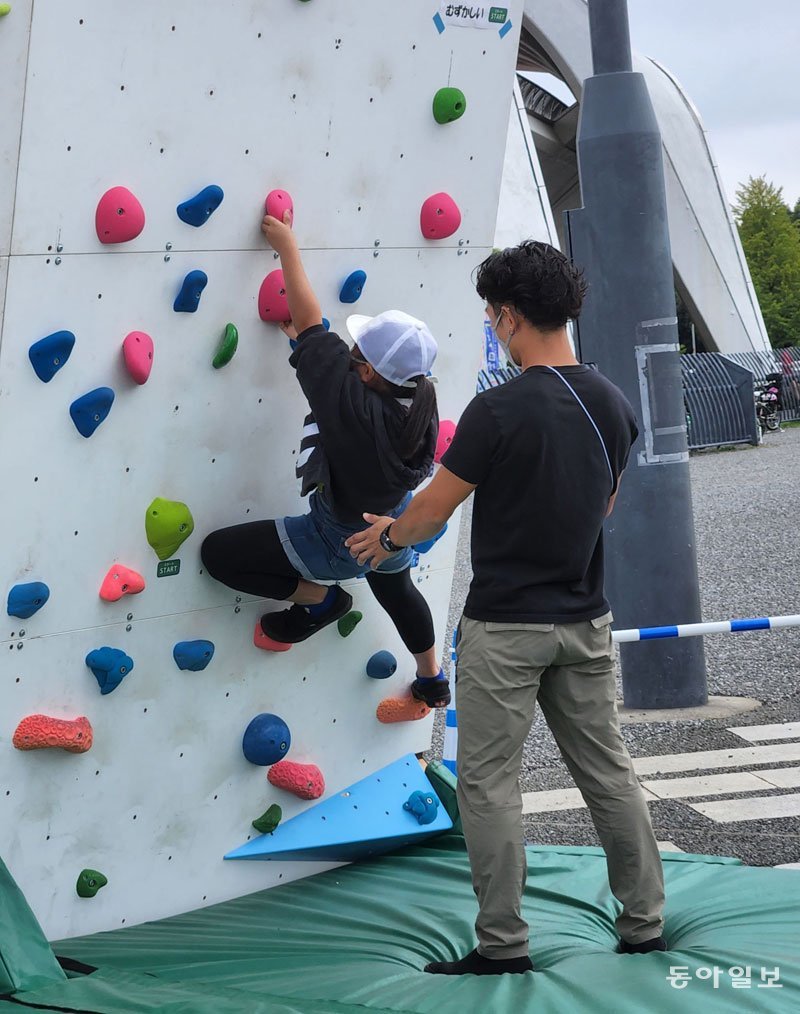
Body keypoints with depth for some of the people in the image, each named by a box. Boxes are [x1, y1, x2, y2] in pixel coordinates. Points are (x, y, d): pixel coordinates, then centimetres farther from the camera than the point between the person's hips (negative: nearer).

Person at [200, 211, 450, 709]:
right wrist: (303, 340, -2)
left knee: (218, 553, -4)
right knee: (397, 590, 38)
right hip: (395, 528, 8)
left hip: (341, 542, -7)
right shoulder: (421, 396, -21)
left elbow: (310, 325, -35)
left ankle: (317, 597, 10)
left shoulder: (355, 406, -42)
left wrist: (288, 247, -26)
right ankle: (433, 681, 57)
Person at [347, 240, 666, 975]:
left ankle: (503, 945, 9)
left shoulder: (499, 411, -18)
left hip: (506, 626, -6)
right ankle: (645, 923, 20)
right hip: (584, 622, 6)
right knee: (608, 770, 14)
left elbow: (435, 508, -8)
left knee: (489, 782, 4)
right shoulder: (614, 405, 2)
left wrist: (389, 536, 12)